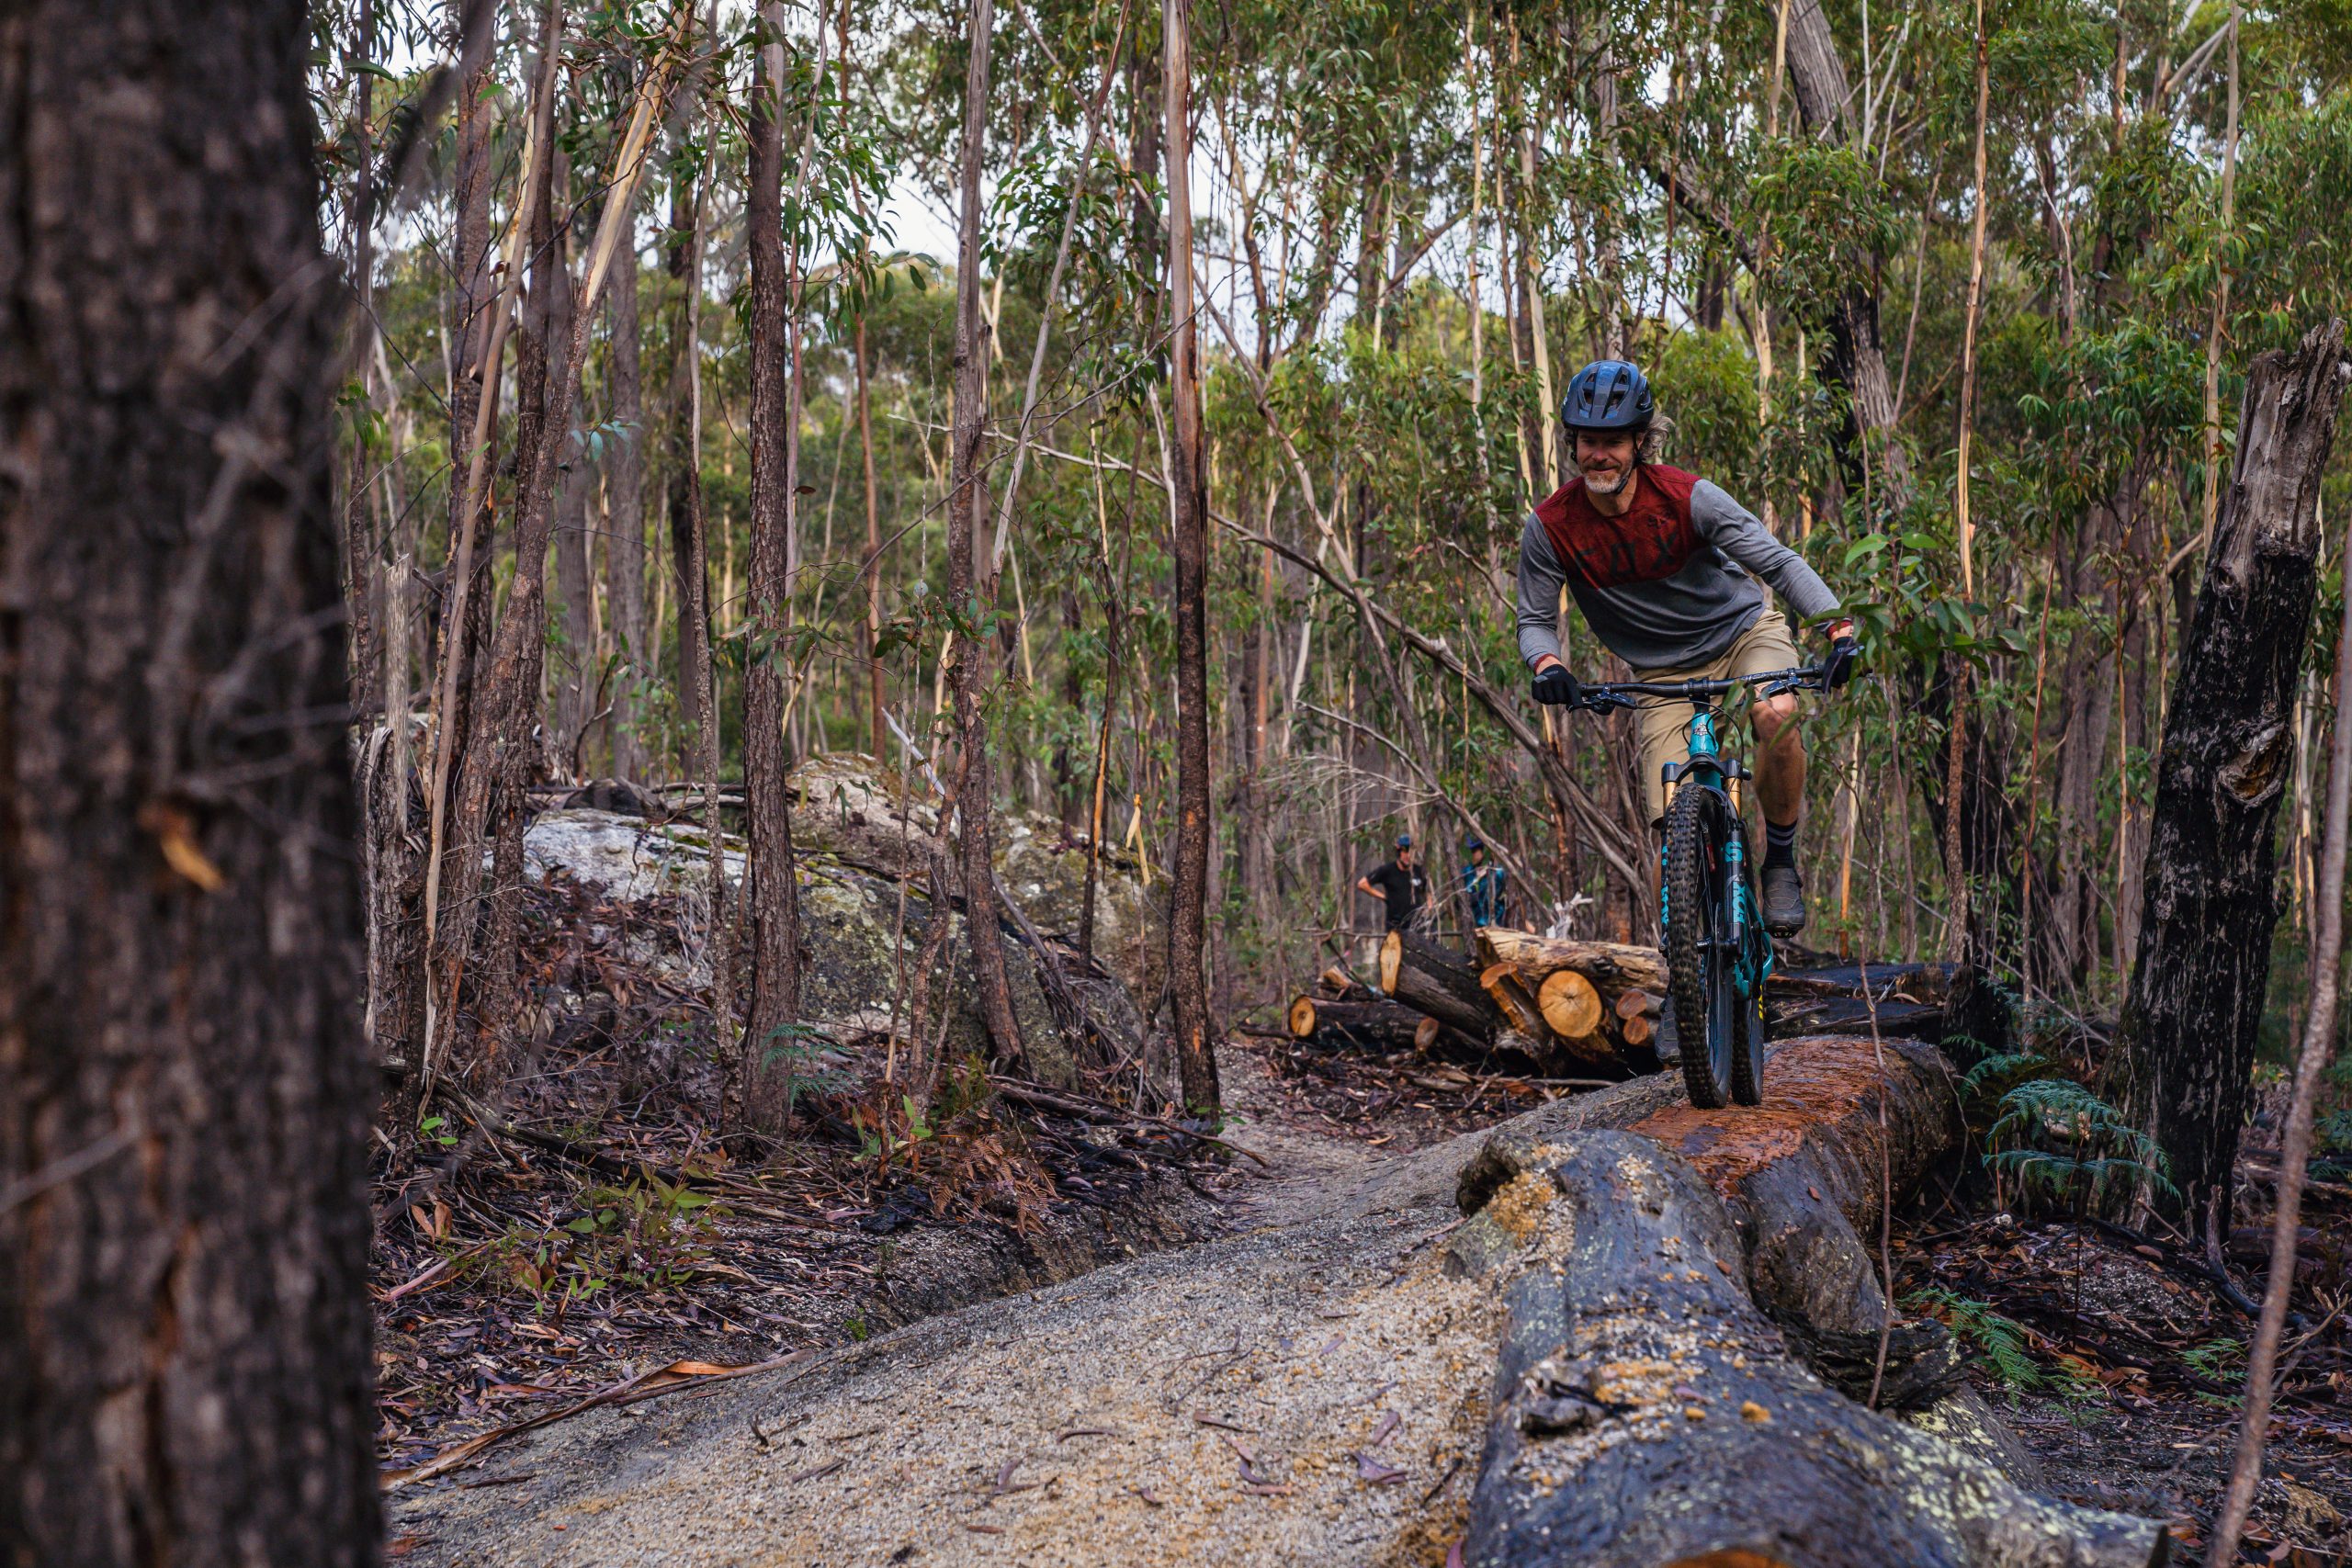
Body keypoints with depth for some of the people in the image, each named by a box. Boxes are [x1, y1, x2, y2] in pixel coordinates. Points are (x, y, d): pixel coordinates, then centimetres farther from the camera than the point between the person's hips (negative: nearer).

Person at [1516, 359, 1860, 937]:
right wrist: (1548, 666, -29)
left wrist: (1840, 628, -34)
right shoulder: (1550, 528, -16)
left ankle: (1781, 864, -13)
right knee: (1677, 823, -13)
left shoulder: (1687, 497, -21)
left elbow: (1779, 562, -21)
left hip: (1744, 630, -1)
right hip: (1664, 673, 1)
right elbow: (1534, 620, -6)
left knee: (1776, 715, -35)